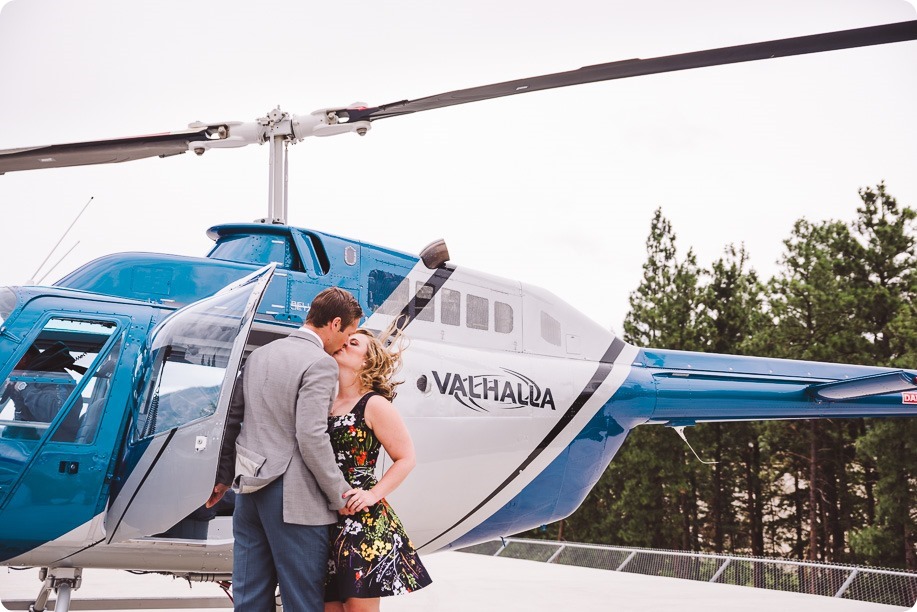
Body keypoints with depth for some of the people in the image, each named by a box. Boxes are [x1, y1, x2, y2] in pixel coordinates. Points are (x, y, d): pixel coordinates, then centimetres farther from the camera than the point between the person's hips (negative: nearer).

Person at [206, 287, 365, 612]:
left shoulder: (259, 355, 12)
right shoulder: (321, 364, -12)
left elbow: (231, 420, 16)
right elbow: (311, 438, -19)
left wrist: (223, 477, 24)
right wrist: (340, 496, -11)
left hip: (249, 488, 8)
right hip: (293, 499, -8)